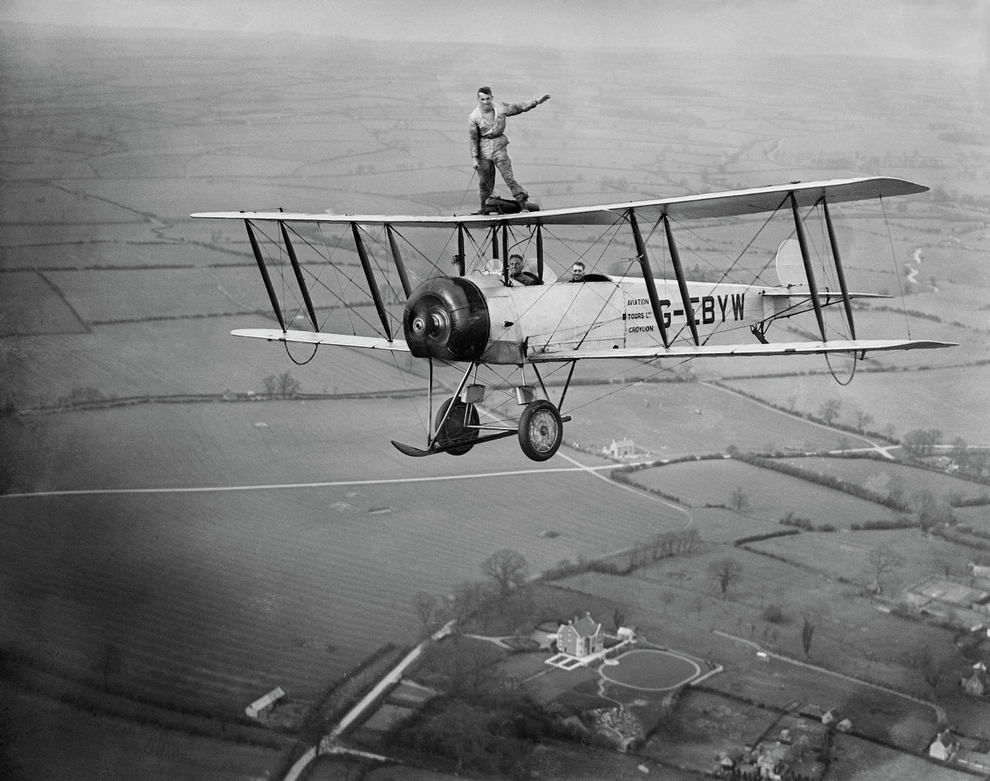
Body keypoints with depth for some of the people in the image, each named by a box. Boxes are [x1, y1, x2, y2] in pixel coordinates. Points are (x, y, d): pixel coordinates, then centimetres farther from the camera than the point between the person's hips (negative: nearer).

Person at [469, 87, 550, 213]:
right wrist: (475, 158, -7)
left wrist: (536, 102, 10)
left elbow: (519, 107, 10)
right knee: (484, 181, 8)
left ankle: (522, 204, -8)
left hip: (499, 146, 0)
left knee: (508, 177, -8)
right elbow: (473, 139, -5)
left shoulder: (500, 108, -3)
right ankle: (484, 208, 28)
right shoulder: (473, 117, -8)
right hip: (483, 149, 0)